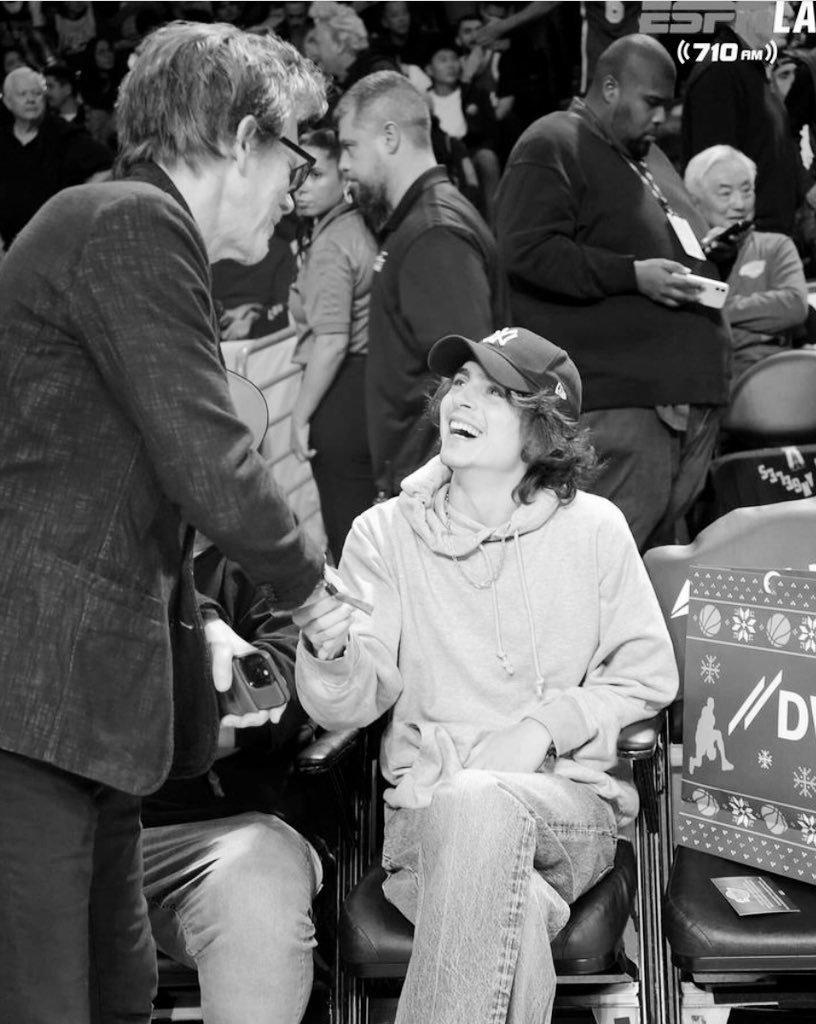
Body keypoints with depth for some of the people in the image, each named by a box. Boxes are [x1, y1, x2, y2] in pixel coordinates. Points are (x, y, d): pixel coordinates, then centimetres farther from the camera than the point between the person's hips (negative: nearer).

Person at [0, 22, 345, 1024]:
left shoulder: (128, 226, 22)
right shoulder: (133, 223, -10)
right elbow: (210, 468, -15)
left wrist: (195, 627, 17)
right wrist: (312, 587, 2)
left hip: (85, 698, 10)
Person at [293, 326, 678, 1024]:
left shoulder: (594, 529, 4)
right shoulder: (385, 533, 5)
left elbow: (647, 676, 8)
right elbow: (358, 702, -2)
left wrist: (545, 726, -8)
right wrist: (329, 652, -26)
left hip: (572, 801, 0)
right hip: (428, 809, 0)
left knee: (479, 802, -36)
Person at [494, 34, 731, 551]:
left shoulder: (646, 154, 24)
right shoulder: (551, 147, -5)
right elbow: (526, 250, -18)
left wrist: (708, 251, 17)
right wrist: (632, 275, -20)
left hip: (691, 387, 9)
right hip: (620, 395, -9)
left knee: (664, 546, 12)